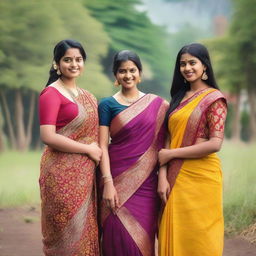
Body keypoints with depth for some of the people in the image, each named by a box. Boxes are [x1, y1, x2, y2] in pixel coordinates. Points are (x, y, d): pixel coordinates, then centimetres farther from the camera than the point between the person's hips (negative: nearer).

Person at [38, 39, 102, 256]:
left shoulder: (86, 96, 14)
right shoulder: (51, 94, -9)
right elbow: (48, 137, -18)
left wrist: (98, 151, 4)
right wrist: (88, 150, -14)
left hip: (85, 174, 7)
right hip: (63, 174, -7)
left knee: (85, 228, 10)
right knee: (68, 231, -2)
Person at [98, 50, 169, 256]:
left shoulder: (157, 104, 7)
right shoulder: (107, 104, 1)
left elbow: (162, 144, 7)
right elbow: (103, 146, -4)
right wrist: (107, 183, -13)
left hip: (147, 182, 2)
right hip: (119, 180, -2)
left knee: (143, 237, 4)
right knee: (121, 239, -2)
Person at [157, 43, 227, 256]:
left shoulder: (214, 98, -5)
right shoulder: (178, 98, 13)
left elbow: (215, 143, -15)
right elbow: (169, 140, 8)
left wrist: (171, 154, -10)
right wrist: (163, 176, -6)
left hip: (201, 178, -6)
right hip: (176, 177, 6)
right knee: (175, 238, 9)